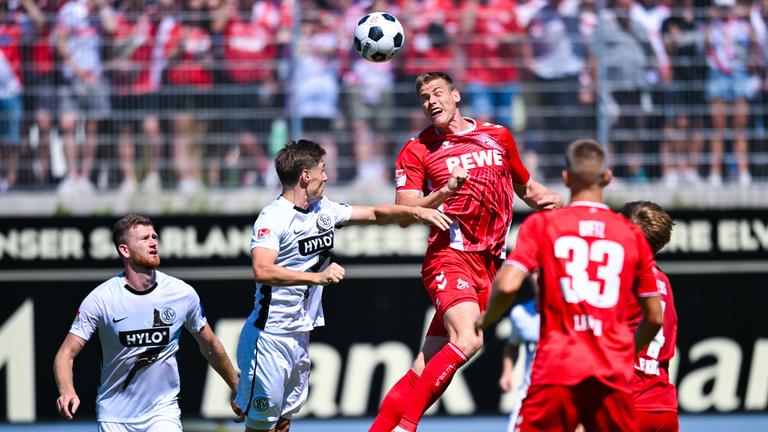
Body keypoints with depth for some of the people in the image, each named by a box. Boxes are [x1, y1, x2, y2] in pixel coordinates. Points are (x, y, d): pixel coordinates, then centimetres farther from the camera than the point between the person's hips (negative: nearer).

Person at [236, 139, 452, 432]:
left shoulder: (323, 210, 10)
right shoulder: (273, 218, -16)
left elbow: (375, 214, 23)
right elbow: (262, 271, -30)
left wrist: (417, 213, 11)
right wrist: (317, 277, -33)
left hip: (300, 336, 8)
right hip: (269, 337, -8)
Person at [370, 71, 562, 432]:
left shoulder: (498, 136, 15)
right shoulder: (417, 150, 4)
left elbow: (525, 187, 28)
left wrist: (548, 199, 6)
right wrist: (444, 193, -20)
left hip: (488, 263, 4)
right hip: (450, 256, -4)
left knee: (428, 367, -2)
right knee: (468, 339, -29)